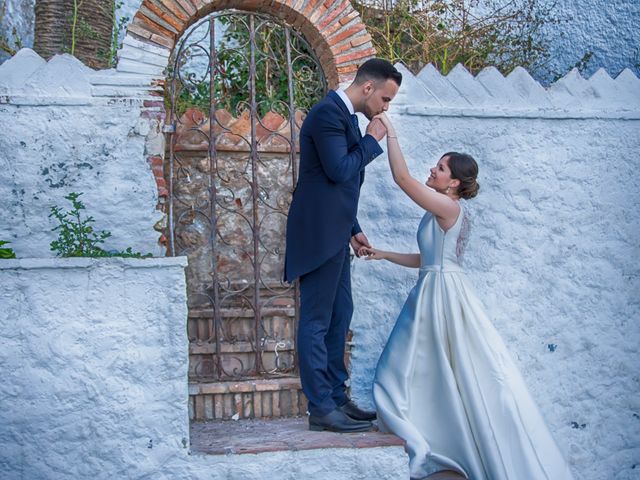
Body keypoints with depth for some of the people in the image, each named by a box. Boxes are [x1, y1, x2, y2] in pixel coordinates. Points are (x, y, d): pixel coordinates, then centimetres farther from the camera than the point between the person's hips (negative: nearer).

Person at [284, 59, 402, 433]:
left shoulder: (346, 116, 16)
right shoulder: (328, 112, -14)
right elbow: (339, 170, -23)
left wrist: (353, 229, 20)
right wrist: (372, 140, -10)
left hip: (334, 234, 10)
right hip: (319, 234, -10)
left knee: (339, 317, 14)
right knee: (317, 321, -4)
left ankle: (337, 397, 23)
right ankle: (322, 409, 1)